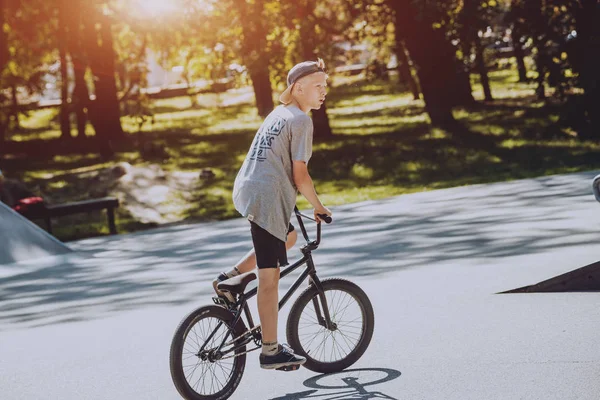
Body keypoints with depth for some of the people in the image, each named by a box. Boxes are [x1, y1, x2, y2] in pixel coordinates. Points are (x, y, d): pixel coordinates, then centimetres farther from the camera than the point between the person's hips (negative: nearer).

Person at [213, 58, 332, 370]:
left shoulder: (278, 114, 20)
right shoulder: (301, 120, -8)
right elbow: (300, 174, -12)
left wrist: (298, 200, 37)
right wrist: (318, 206, 1)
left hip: (245, 191, 9)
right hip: (267, 199, -9)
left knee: (289, 237, 30)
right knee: (269, 277, -4)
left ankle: (230, 278, 18)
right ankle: (271, 351, 0)